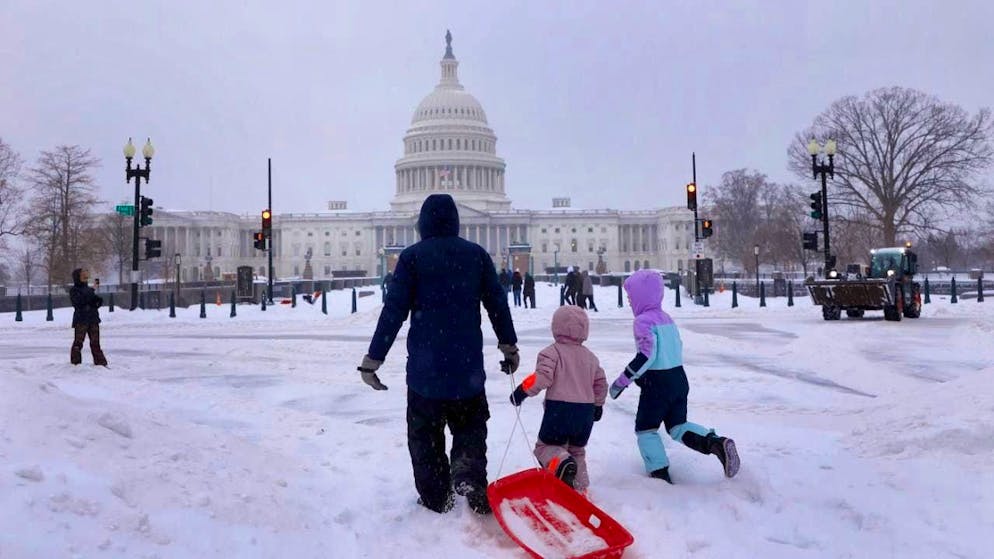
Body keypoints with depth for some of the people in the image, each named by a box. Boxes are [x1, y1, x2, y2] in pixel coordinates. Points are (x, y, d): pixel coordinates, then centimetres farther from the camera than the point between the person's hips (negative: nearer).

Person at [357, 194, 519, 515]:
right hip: (468, 367, 2)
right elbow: (498, 304, 6)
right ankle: (470, 474, -5)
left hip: (426, 367, -2)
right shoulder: (476, 254, 3)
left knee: (425, 434, 11)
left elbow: (393, 311, -9)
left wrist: (373, 359, -4)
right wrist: (509, 346, 17)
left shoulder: (412, 257, -6)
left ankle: (435, 499, 13)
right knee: (471, 428, 18)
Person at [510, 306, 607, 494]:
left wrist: (522, 390, -10)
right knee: (577, 450, 22)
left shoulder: (552, 352, -7)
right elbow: (601, 383, 18)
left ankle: (562, 463, -23)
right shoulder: (590, 357, 13)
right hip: (586, 412, 6)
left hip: (559, 409, -6)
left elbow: (542, 377, -20)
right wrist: (598, 405, 31)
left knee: (546, 445, 7)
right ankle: (581, 489, 18)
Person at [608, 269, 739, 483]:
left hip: (657, 385, -8)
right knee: (678, 427, 16)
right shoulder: (666, 318, 11)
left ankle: (660, 475, 5)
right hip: (679, 379, 8)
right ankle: (716, 442, -6)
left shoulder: (643, 321, -15)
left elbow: (646, 355, -25)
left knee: (645, 428, 9)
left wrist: (622, 381, -20)